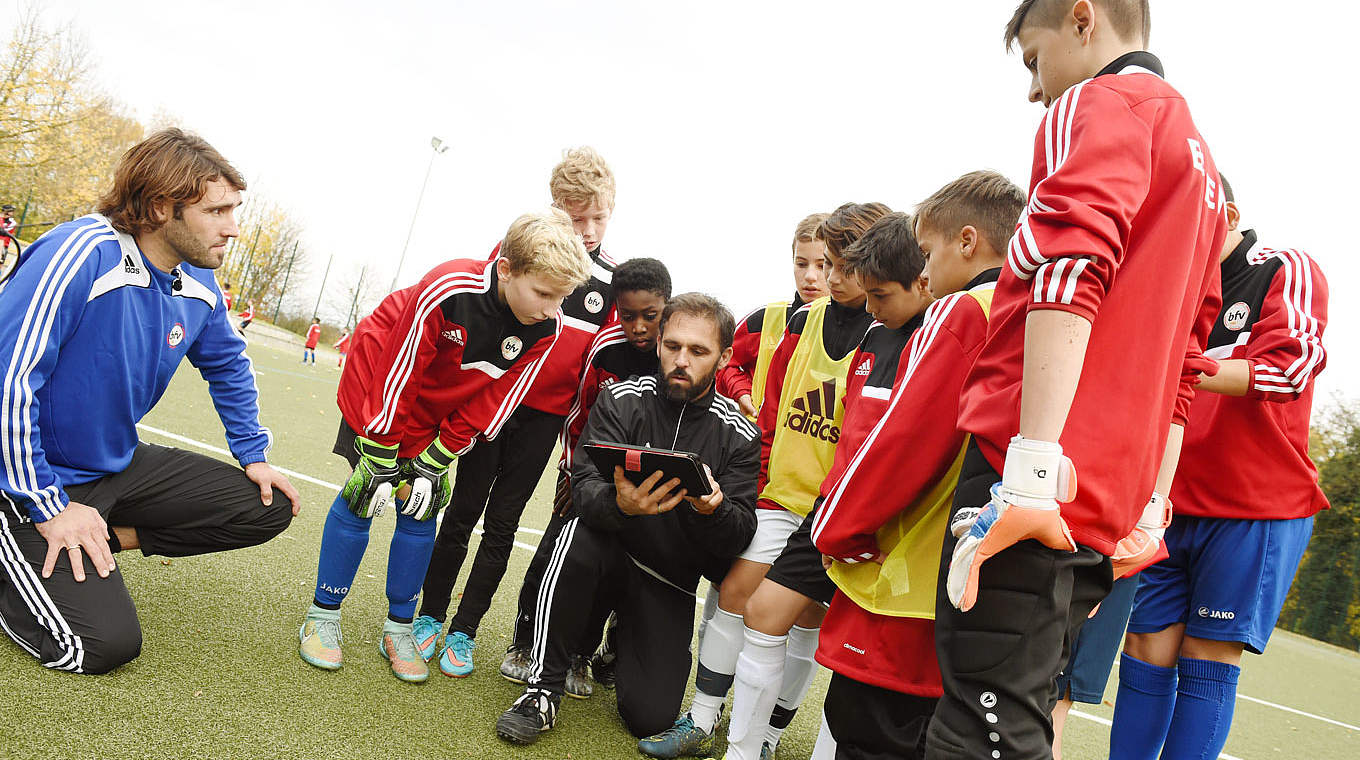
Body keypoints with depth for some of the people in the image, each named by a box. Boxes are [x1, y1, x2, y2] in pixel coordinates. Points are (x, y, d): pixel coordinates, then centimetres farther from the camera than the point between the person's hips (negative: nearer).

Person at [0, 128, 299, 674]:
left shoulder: (199, 288, -2)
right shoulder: (81, 255, -26)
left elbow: (229, 369, 17)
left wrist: (253, 456, 11)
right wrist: (48, 506, -23)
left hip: (118, 466, 7)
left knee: (270, 508, 0)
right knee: (104, 643, -19)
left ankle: (102, 538, 5)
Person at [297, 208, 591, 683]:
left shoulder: (545, 331, -21)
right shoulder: (449, 290, -35)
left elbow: (491, 404, -13)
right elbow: (396, 377, -26)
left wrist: (433, 463, -15)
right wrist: (382, 463, -21)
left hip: (442, 412, 4)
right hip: (379, 386, -4)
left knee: (421, 510, 0)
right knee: (362, 498, -4)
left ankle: (398, 629, 15)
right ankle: (322, 617, 13)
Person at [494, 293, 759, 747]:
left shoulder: (739, 435, -7)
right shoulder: (622, 400, -9)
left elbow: (739, 535, -13)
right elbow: (585, 487, -20)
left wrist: (713, 510, -37)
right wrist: (619, 505, -44)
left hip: (670, 584, 1)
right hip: (612, 557, -1)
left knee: (650, 717, -11)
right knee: (579, 535, -35)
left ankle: (620, 644, 26)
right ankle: (543, 690, -17)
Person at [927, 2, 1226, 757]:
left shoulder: (1103, 101, 1)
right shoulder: (1201, 164, 29)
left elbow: (1068, 267, -18)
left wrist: (1032, 468, -25)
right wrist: (1148, 510, 26)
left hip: (1033, 486, -9)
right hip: (1104, 509, 10)